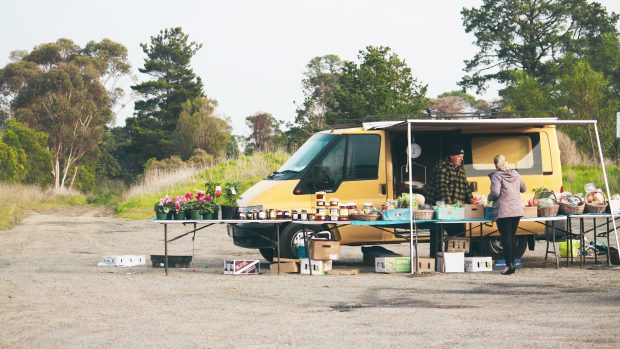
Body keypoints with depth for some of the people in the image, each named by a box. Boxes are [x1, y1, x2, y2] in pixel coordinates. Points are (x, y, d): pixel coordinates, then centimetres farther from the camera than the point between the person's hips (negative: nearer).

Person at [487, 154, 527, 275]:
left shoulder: (496, 176, -9)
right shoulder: (515, 174, 9)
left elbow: (495, 193, -18)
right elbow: (523, 189, 19)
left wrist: (489, 197, 2)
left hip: (503, 211, -6)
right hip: (517, 210, 6)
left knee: (506, 237, -4)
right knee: (512, 236, 14)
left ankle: (509, 265, -9)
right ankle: (512, 262, 16)